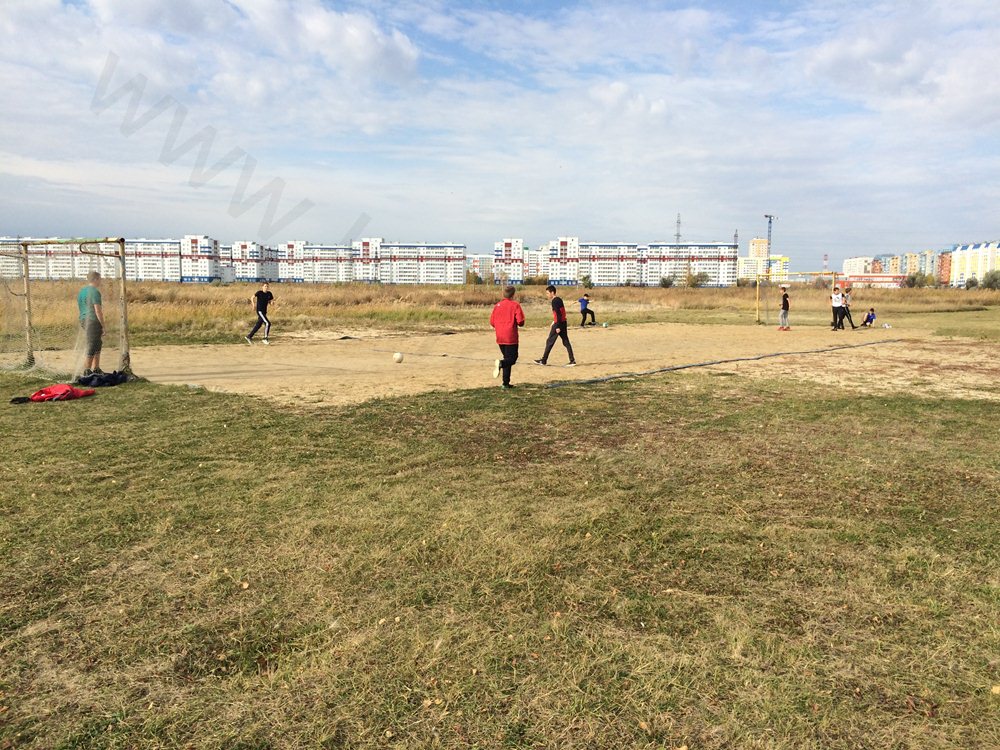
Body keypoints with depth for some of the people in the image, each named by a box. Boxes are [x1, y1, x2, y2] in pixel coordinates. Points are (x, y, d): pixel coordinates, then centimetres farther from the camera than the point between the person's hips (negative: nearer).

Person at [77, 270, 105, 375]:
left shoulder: (81, 291, 16)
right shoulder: (95, 292, -12)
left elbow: (81, 308, 21)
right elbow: (97, 310, -17)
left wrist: (83, 327, 26)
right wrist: (103, 326, -13)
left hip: (83, 320, 9)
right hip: (93, 321, -9)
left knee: (97, 345, 17)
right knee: (91, 348, -5)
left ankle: (96, 369, 22)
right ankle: (86, 372, -2)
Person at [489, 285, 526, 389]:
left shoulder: (497, 305, 7)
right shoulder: (515, 305, -6)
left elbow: (492, 322, 7)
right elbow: (520, 322, -13)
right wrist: (519, 324, 10)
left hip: (500, 337, 5)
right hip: (511, 337, -5)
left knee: (507, 357, 15)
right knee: (512, 358, 3)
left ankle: (506, 383, 12)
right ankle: (500, 363, -30)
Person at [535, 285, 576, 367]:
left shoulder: (554, 301, -14)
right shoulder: (559, 299, 14)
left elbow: (558, 314, -20)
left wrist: (557, 326, -21)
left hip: (558, 324, -9)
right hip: (563, 323, 9)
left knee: (550, 342, 1)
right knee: (566, 342, 7)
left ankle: (543, 360, 9)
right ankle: (573, 361, 3)